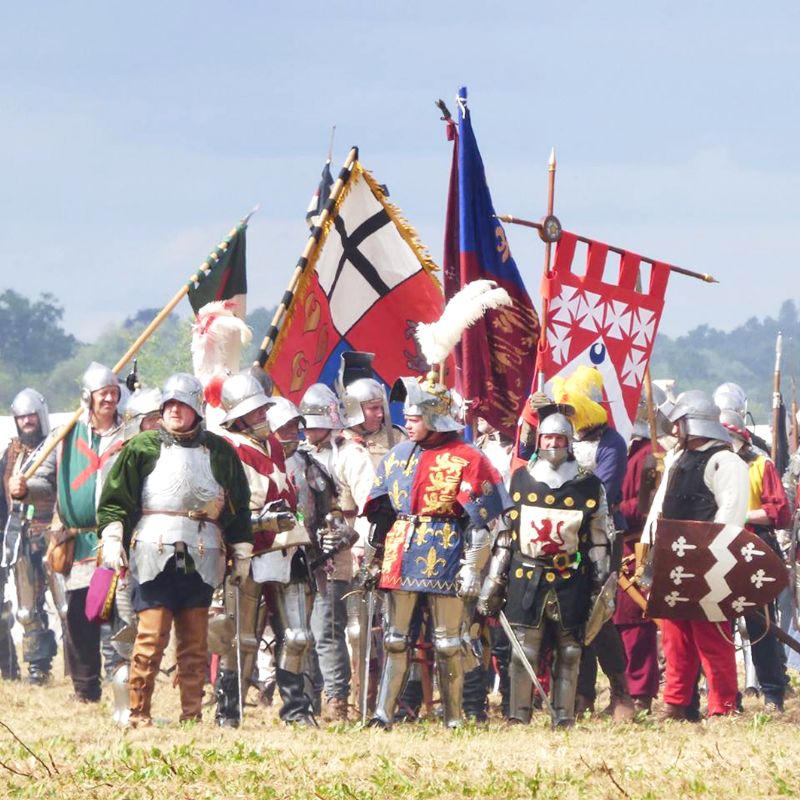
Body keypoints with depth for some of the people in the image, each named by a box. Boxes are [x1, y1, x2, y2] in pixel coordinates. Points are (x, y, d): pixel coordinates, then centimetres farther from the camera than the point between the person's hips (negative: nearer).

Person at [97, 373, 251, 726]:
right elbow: (114, 498, 3)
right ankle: (138, 713, -6)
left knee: (195, 640, 4)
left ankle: (192, 714, 9)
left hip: (201, 559, 3)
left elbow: (239, 506, 17)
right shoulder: (143, 447, 5)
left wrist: (242, 554, 16)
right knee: (151, 635, -10)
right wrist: (112, 541, -8)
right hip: (153, 552, -3)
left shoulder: (219, 451, 11)